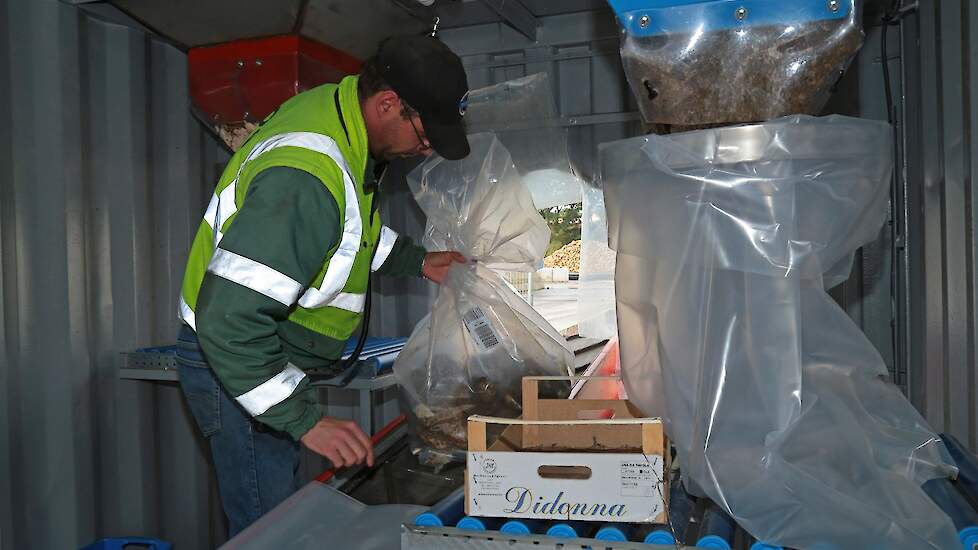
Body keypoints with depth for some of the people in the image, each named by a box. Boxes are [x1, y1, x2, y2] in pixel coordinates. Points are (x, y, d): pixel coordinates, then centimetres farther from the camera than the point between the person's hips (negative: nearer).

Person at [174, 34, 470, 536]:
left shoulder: (333, 110, -2)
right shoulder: (305, 177, -33)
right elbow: (229, 320, -34)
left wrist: (416, 261, 11)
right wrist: (306, 420, -30)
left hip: (268, 354, 10)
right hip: (237, 367, -10)